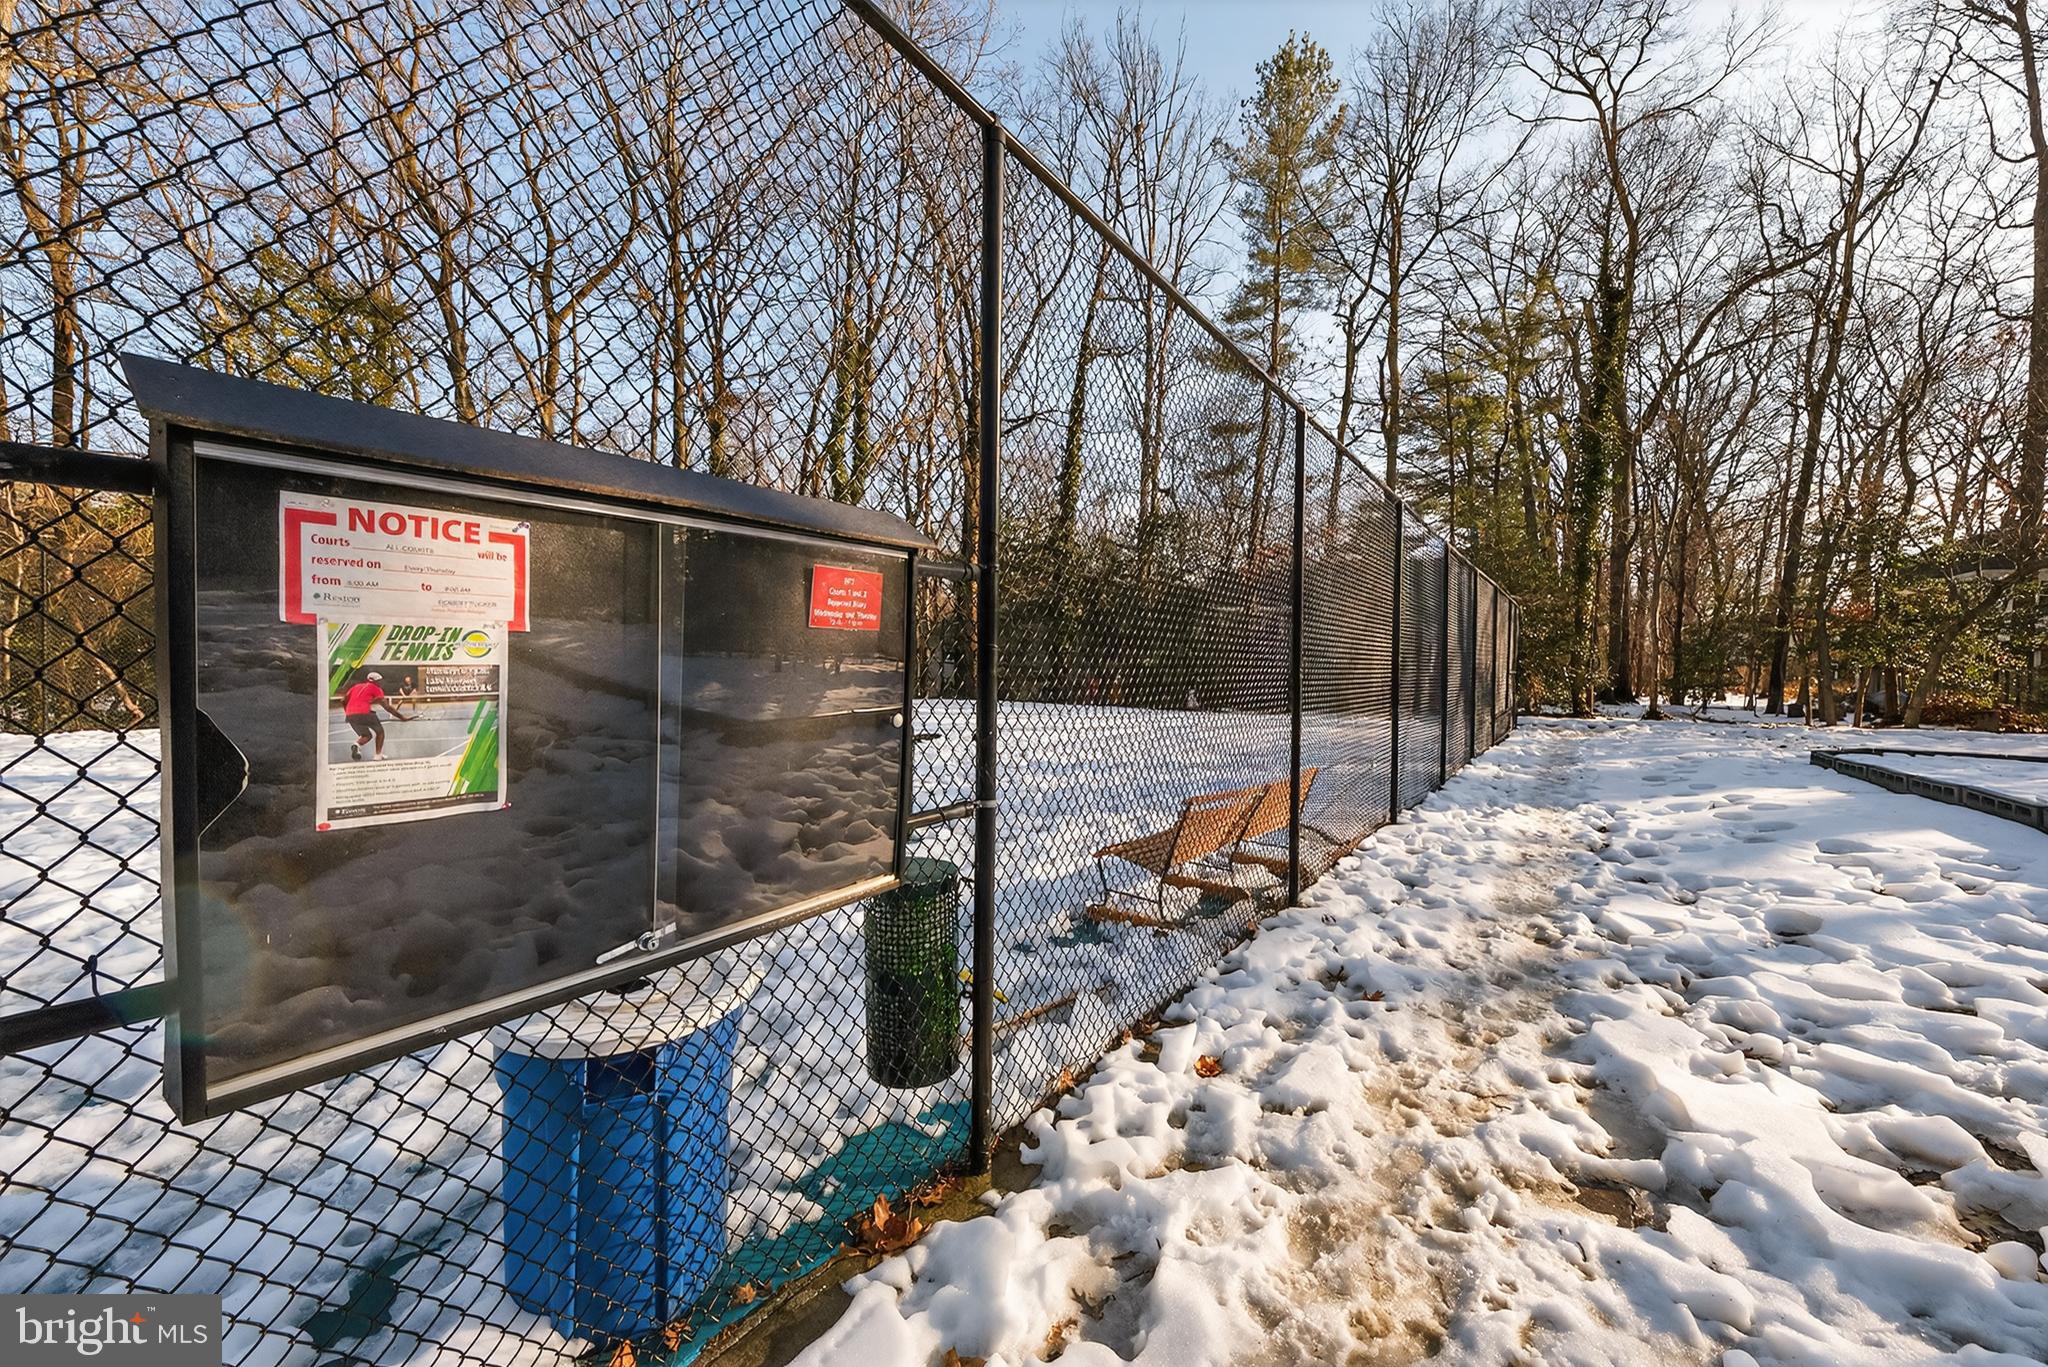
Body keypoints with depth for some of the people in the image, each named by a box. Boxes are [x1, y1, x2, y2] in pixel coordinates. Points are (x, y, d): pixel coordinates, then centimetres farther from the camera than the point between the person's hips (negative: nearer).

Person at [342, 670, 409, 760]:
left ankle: (356, 745, -11)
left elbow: (343, 700, 19)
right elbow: (386, 706, 1)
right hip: (365, 713, -5)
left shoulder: (355, 687, 25)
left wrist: (347, 713, 34)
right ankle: (378, 754, 8)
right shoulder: (376, 689, 9)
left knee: (366, 735, 20)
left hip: (350, 715, 5)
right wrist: (401, 716, 4)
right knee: (380, 732, 17)